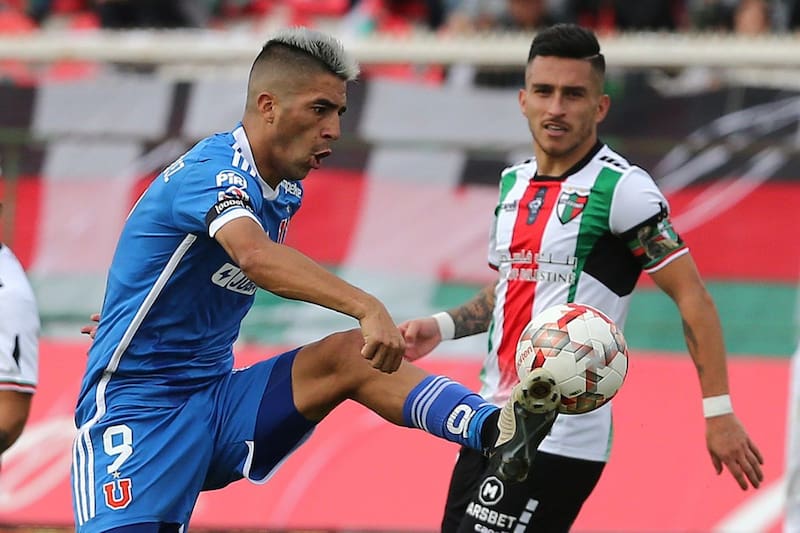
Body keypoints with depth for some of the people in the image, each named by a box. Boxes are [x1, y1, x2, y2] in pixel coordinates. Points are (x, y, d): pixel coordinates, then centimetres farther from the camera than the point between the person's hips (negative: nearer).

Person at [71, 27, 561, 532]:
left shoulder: (286, 193, 12)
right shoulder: (214, 170, -18)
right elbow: (256, 256, -39)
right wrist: (366, 307, -50)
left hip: (217, 402, 7)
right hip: (134, 410, -7)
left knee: (349, 355, -17)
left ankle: (493, 430, -40)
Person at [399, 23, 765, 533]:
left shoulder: (620, 188, -11)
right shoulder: (514, 183, 11)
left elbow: (692, 296, -11)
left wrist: (718, 411, -16)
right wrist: (441, 327, 8)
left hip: (560, 438, -8)